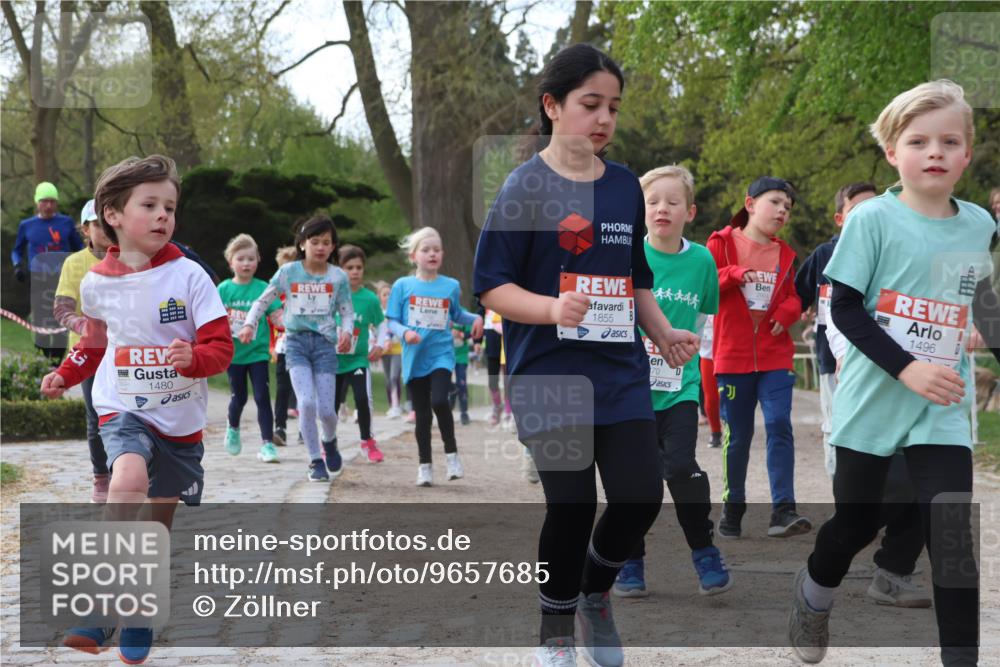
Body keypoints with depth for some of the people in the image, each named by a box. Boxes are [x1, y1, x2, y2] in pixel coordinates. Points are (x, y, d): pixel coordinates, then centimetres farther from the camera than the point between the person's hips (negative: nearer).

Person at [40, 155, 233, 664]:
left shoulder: (188, 276, -11)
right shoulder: (97, 283, -1)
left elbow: (221, 346, -11)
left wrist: (194, 358, -30)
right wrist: (64, 375, 10)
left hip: (179, 420, 0)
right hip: (122, 411, 0)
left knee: (158, 524, 11)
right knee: (130, 475, -31)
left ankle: (137, 621, 32)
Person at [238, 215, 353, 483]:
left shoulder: (338, 277, 2)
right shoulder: (288, 272, 1)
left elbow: (347, 312, 8)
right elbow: (263, 301, 9)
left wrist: (346, 332, -12)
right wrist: (249, 324, -5)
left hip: (325, 342, 1)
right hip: (296, 341, 0)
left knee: (326, 409, -4)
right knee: (307, 403, -17)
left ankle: (329, 442, 32)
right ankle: (316, 461, -1)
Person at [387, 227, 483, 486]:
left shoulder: (451, 286, 3)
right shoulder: (402, 286, -2)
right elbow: (392, 321, 0)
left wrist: (475, 318, 3)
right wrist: (405, 332, -19)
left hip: (442, 355, 0)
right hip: (415, 358, 0)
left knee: (439, 401, -23)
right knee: (422, 414, 6)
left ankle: (451, 452, -4)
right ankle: (425, 465, 20)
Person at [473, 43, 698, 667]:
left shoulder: (626, 186, 9)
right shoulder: (526, 188, -7)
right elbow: (492, 286, -9)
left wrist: (666, 334, 7)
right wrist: (555, 309, -25)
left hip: (621, 373, 5)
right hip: (551, 376, -4)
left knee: (641, 498, -4)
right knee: (573, 506, -4)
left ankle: (595, 591, 26)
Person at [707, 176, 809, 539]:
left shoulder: (784, 254, 12)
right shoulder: (722, 243, 1)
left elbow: (793, 296, 17)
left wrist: (787, 312, -5)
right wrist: (734, 275, -21)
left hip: (775, 356, 2)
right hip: (732, 355, -2)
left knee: (779, 425, -12)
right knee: (737, 434, 4)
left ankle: (783, 511, -14)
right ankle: (732, 508, 20)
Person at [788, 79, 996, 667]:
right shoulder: (873, 219, -10)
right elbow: (844, 308, -13)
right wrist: (907, 369, -21)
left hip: (944, 410, 2)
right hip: (873, 401, -2)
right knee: (857, 525, 13)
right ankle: (814, 592, 44)